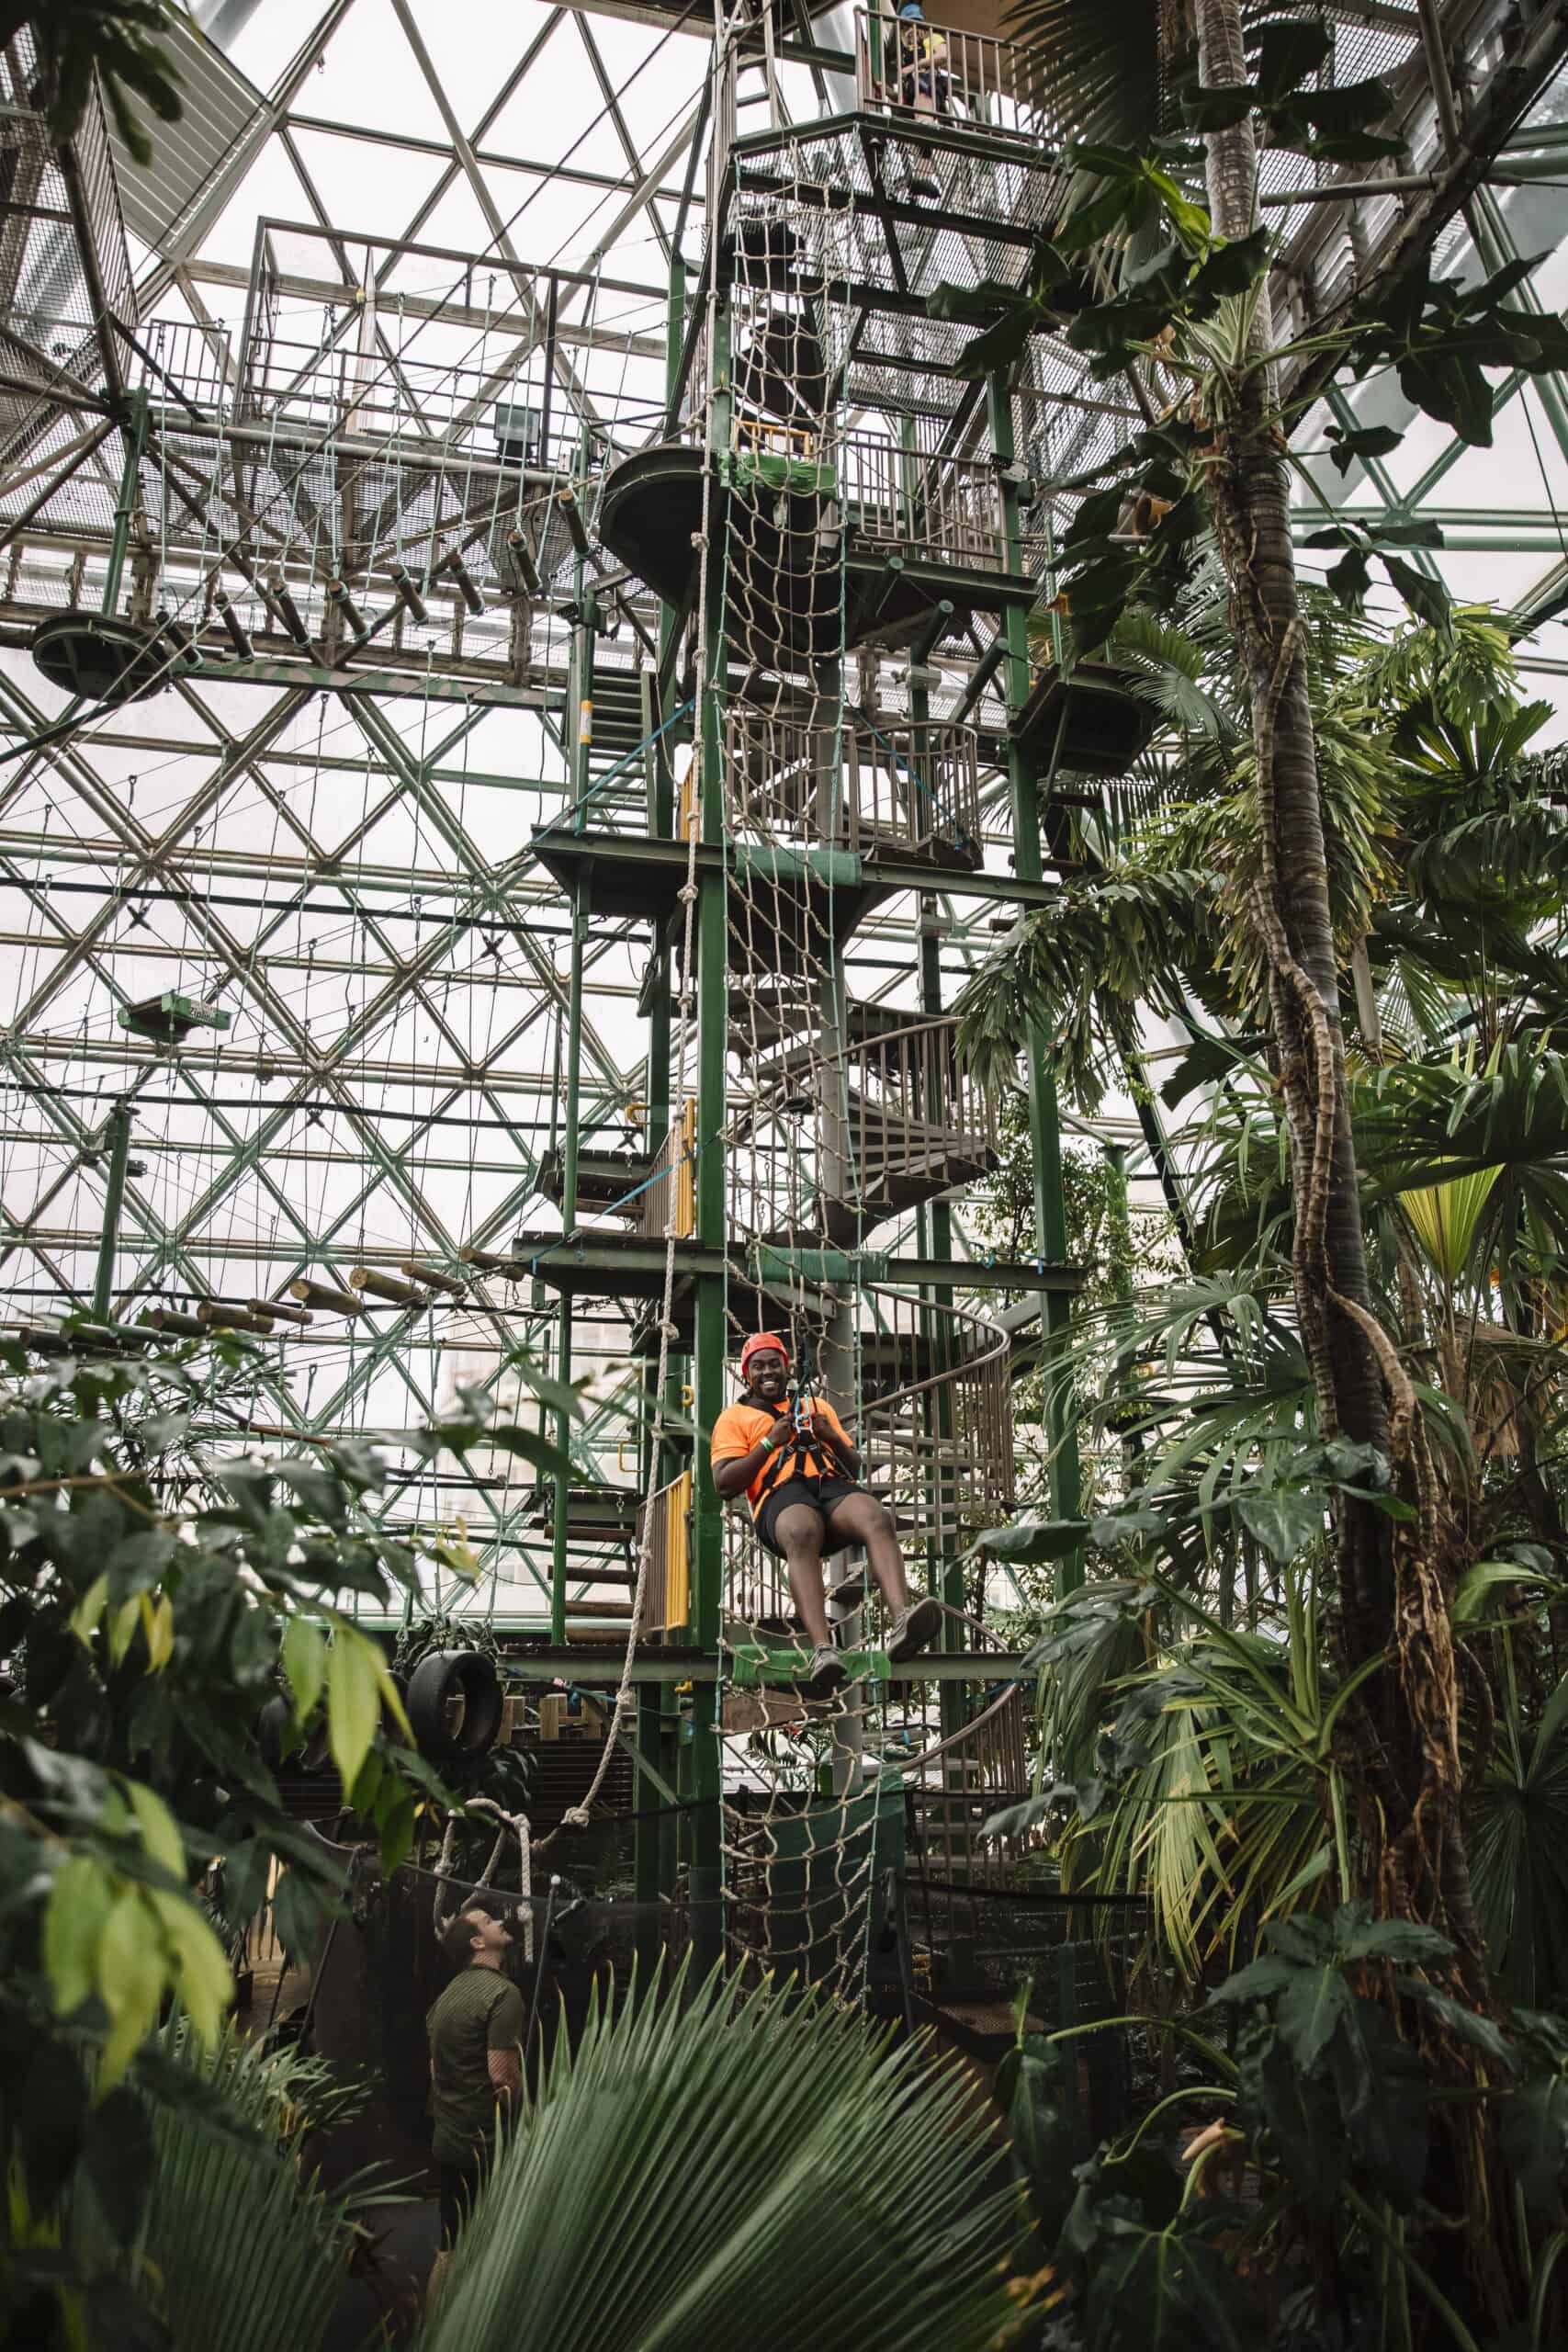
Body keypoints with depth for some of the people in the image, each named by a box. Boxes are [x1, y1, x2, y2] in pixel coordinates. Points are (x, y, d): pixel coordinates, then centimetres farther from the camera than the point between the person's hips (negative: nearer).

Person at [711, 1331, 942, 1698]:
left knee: (876, 1519, -34)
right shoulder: (734, 1416, 24)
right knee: (802, 1533, -42)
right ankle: (822, 1650, -57)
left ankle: (901, 1622, -55)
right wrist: (770, 1442, 1)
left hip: (834, 1485, 3)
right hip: (780, 1495, -3)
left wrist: (833, 1437, 9)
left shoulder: (817, 1407, 35)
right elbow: (725, 1485, 9)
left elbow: (855, 1468, 30)